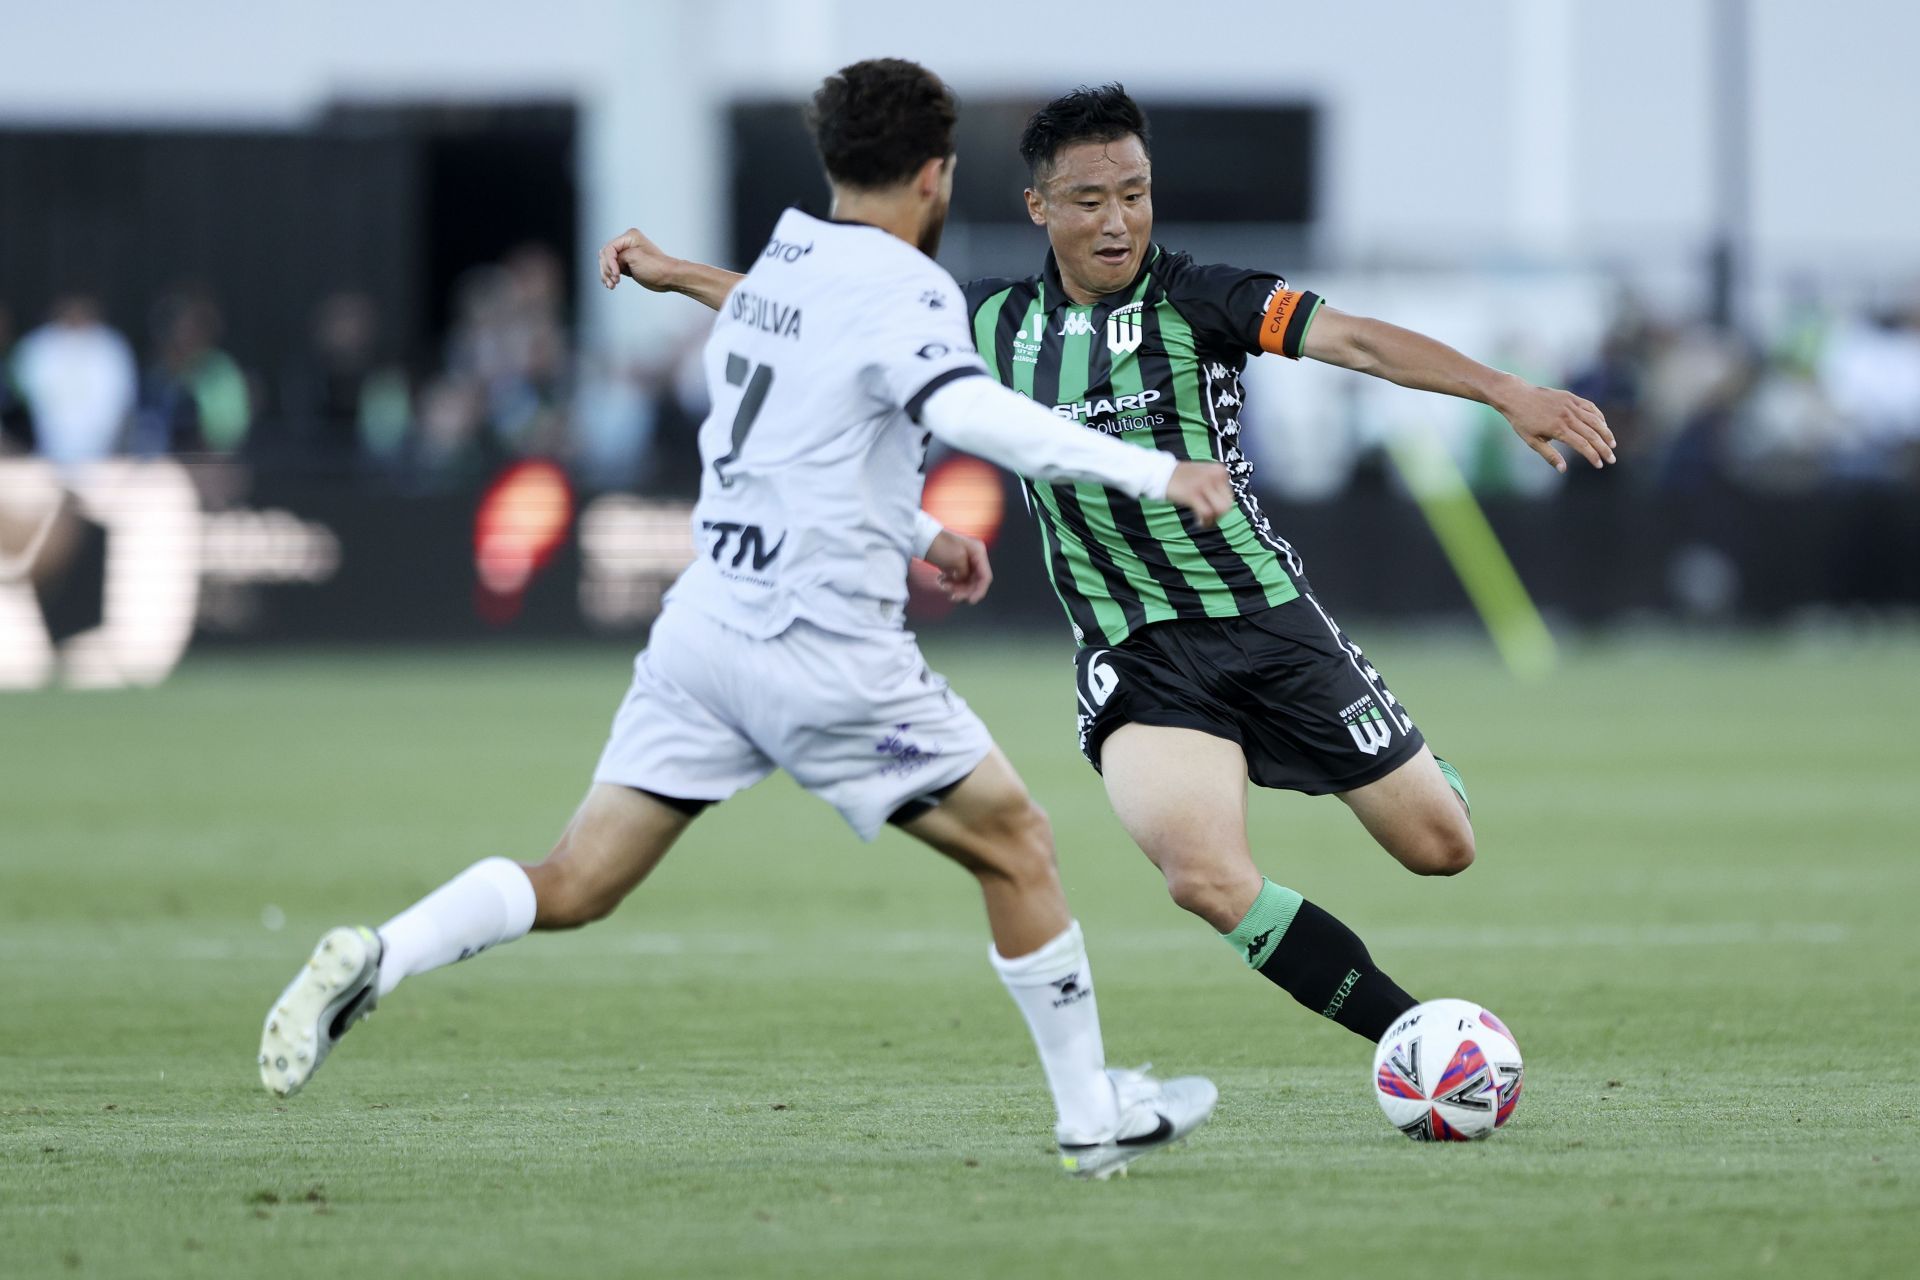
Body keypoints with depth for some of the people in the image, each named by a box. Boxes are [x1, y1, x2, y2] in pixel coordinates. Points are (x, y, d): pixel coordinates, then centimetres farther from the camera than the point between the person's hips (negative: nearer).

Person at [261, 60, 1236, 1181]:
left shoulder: (783, 262, 15)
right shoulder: (904, 288, -10)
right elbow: (967, 411, -30)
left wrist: (913, 530, 34)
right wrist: (1153, 472, -29)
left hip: (708, 619, 7)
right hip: (826, 652, -7)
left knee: (571, 889, 4)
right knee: (1018, 845, 9)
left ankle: (375, 959, -18)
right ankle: (1095, 1119, 15)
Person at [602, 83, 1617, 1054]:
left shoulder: (1196, 300, -6)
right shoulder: (1000, 325, 4)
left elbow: (1351, 340, -18)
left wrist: (1507, 393, -30)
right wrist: (675, 275, 21)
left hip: (1266, 617, -1)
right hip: (1133, 652, 1)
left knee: (1440, 847, 0)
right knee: (1205, 876, -25)